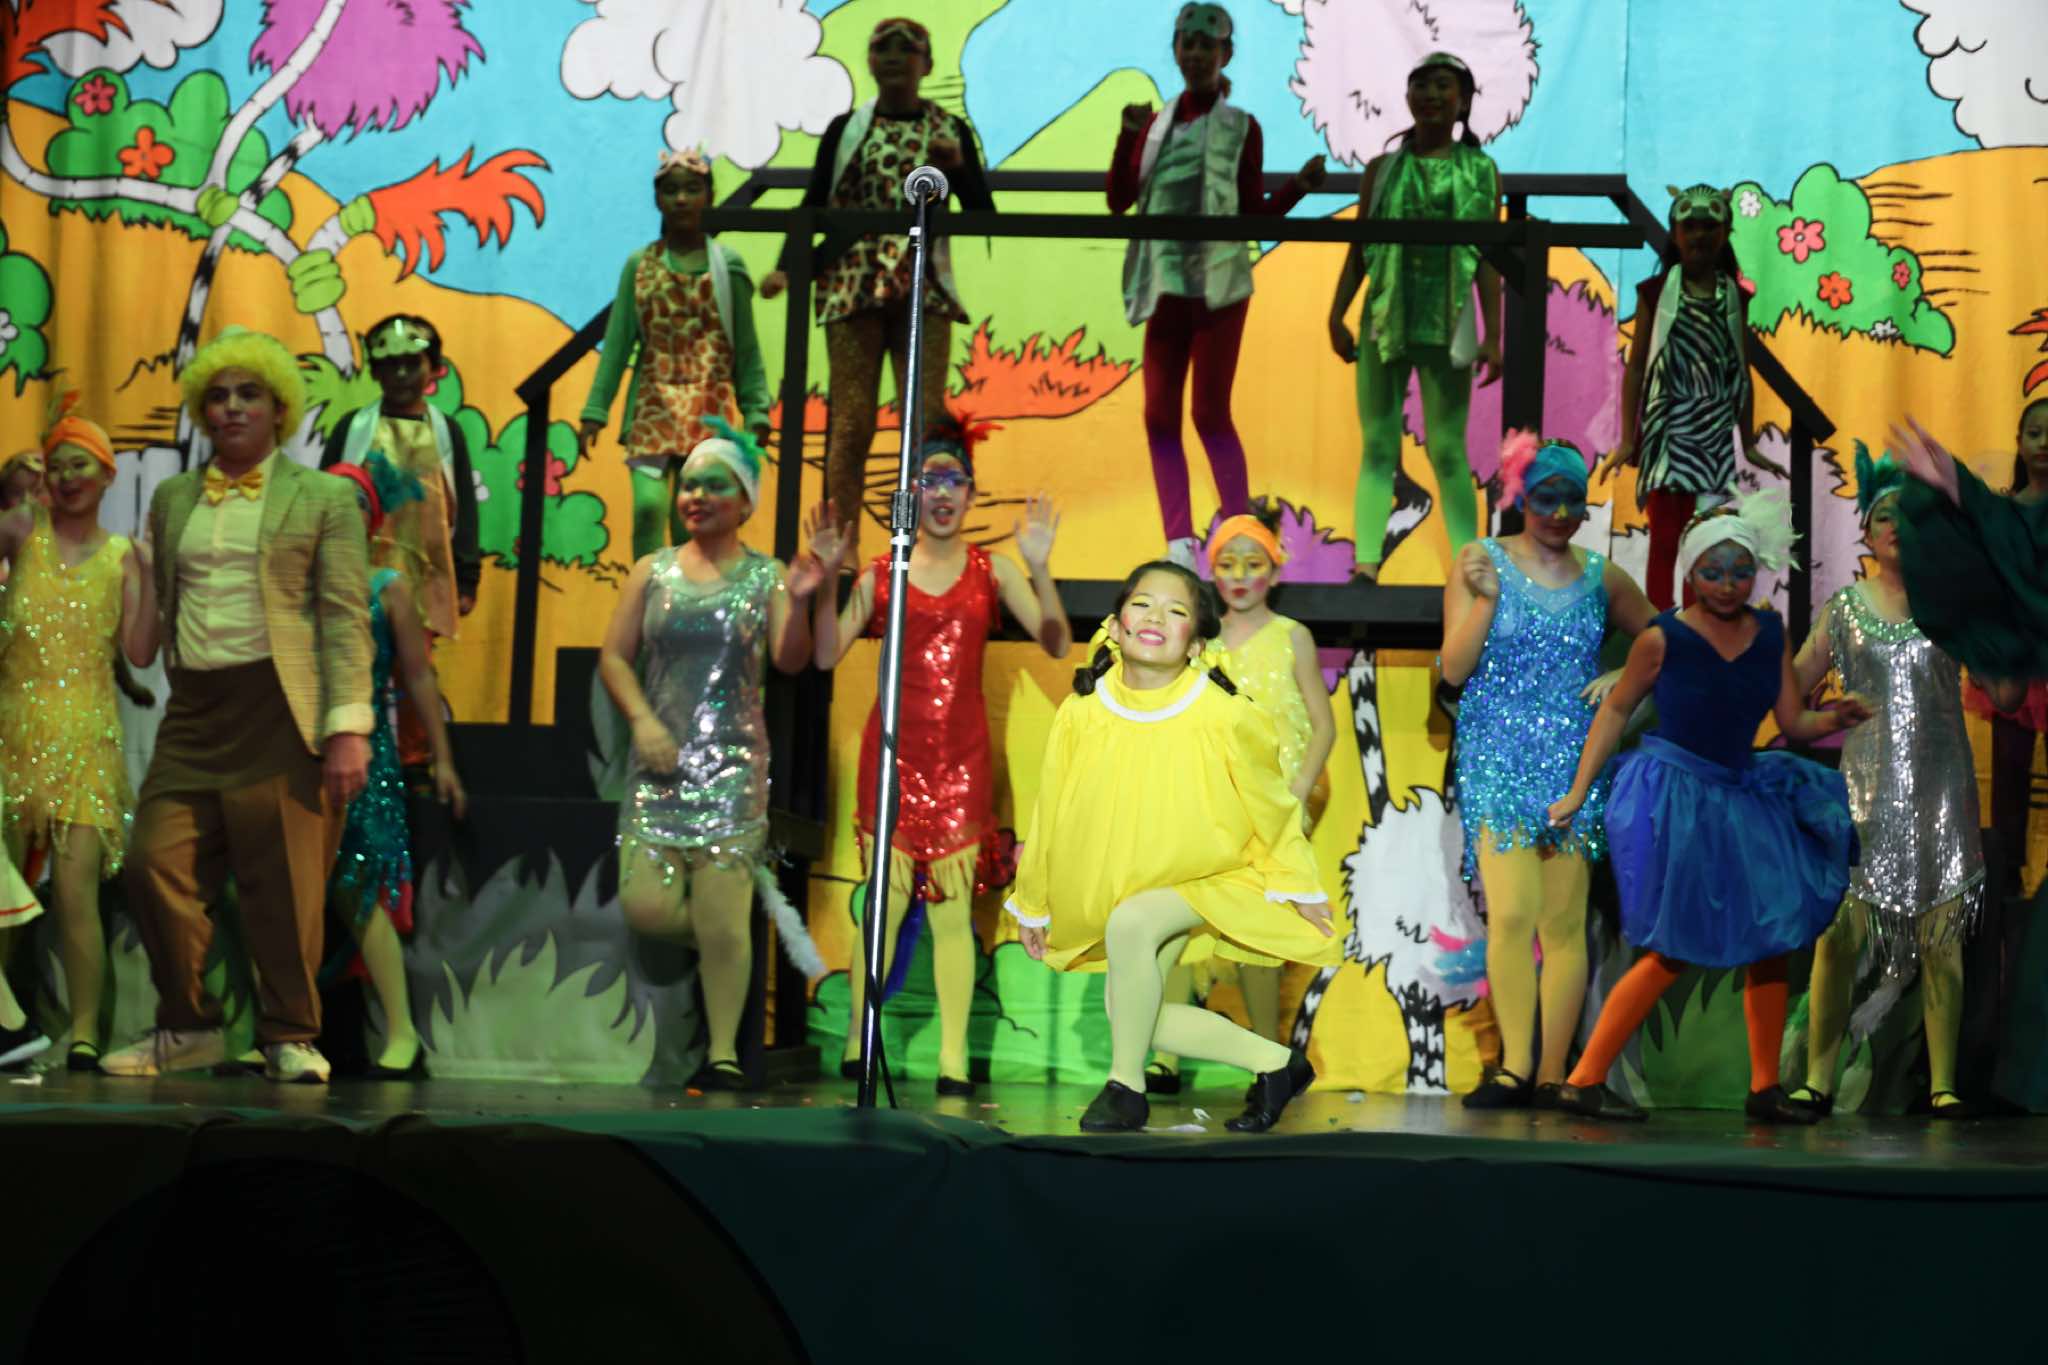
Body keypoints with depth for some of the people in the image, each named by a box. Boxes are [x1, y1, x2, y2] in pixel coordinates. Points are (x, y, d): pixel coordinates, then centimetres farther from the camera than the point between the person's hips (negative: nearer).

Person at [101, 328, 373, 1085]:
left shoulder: (324, 498, 5)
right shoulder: (172, 498, 18)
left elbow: (346, 619, -2)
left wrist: (348, 728, -11)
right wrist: (144, 630, 2)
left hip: (282, 710, -4)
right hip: (195, 711, 4)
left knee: (284, 886, -2)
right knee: (156, 867, -3)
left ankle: (289, 1037, 11)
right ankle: (187, 1028, 13)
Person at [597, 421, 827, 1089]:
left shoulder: (765, 577, 4)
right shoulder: (653, 572, 11)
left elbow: (790, 661, -7)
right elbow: (614, 656, 9)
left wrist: (798, 603, -26)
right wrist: (642, 719, -7)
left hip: (733, 760, -3)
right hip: (659, 760, 3)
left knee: (720, 916, -9)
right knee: (646, 905, -9)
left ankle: (723, 1053, -1)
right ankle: (751, 898, 21)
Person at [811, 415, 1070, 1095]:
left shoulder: (993, 570, 6)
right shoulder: (881, 573, 5)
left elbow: (1056, 644, -2)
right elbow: (827, 653, 1)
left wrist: (1039, 567, -14)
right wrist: (826, 578, -10)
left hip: (962, 752, 0)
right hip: (894, 746, 0)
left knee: (953, 905, -3)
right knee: (885, 900, -1)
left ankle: (953, 1060, -4)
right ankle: (856, 1046, 6)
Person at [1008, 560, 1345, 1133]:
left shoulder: (1223, 718, -20)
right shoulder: (1081, 714, -12)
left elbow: (1271, 807, -5)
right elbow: (1050, 812, 2)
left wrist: (1302, 892, 1)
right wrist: (1033, 906, 11)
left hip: (1214, 877, -5)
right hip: (1132, 886, 5)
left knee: (1130, 921, -33)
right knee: (1128, 1010, -6)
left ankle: (1127, 1085, -15)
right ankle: (1275, 1062, 13)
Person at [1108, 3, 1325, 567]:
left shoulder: (1240, 128, 3)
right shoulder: (1155, 125, 13)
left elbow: (1255, 213, 4)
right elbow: (1119, 200, 6)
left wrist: (1300, 185, -13)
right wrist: (1128, 137, -8)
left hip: (1218, 285, -4)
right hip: (1166, 286, 4)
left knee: (1212, 413, -7)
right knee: (1160, 416, 0)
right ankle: (1179, 543, 3)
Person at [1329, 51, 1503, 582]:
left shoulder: (1482, 172, 6)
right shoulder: (1382, 169, 10)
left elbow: (1489, 259, 3)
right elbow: (1358, 249, 9)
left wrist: (1492, 336, -2)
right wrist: (1336, 315, 0)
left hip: (1447, 325, -1)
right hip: (1385, 320, 1)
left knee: (1448, 449, 0)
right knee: (1378, 444, -1)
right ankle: (1367, 562, -7)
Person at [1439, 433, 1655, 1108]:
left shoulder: (1600, 577, 9)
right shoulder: (1482, 563, 2)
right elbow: (1454, 668, -4)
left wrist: (1622, 679, 5)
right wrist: (1485, 597, -16)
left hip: (1574, 762, 2)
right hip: (1497, 757, -2)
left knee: (1564, 921, 0)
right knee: (1511, 912, -15)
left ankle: (1552, 1074, 3)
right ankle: (1514, 1067, -13)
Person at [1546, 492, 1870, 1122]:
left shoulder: (1770, 634, 2)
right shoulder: (1663, 638, -12)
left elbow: (1794, 724, 5)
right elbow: (1616, 709, -2)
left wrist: (1837, 719, -16)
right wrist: (1578, 792, -4)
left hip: (1741, 798, 6)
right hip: (1674, 797, -6)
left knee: (1770, 940, 6)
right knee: (1672, 952, -6)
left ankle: (1765, 1090, 15)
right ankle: (1583, 1082, 2)